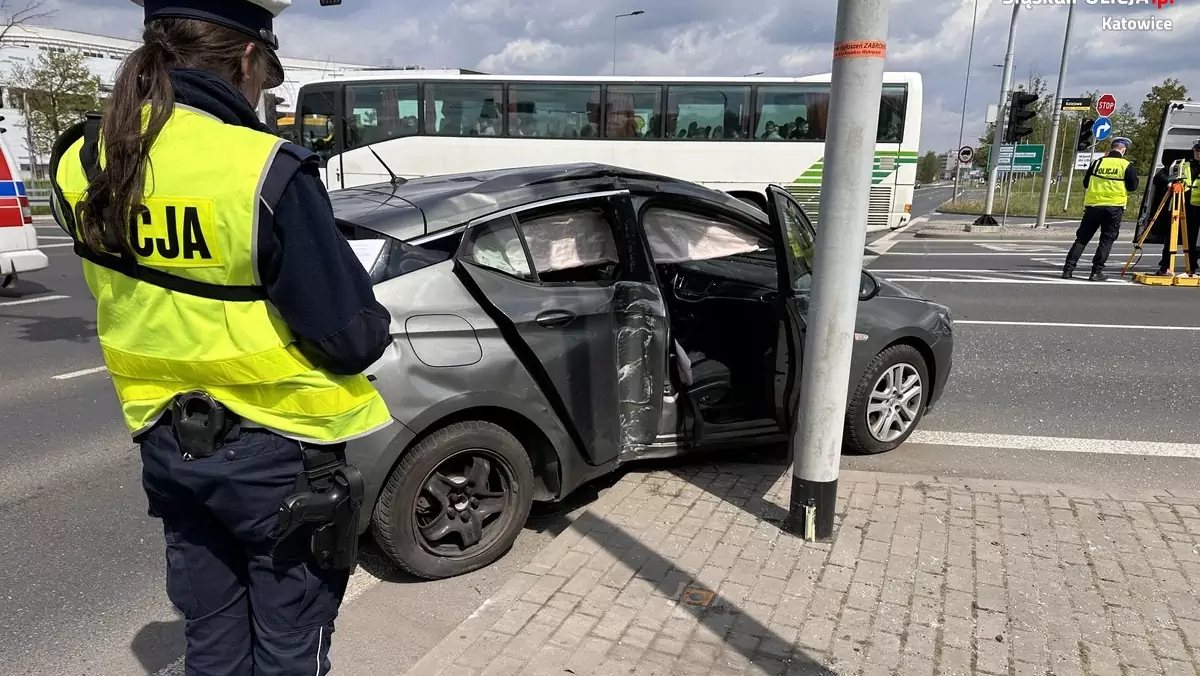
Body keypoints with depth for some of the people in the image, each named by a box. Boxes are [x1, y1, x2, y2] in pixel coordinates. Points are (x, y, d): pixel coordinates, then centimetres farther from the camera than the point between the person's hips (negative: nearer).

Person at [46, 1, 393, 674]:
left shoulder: (80, 165, -2)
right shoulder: (263, 173, -24)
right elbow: (352, 337, -20)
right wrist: (373, 322, 1)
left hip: (167, 443, 7)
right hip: (277, 451, -6)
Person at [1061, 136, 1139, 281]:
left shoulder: (1098, 162, 4)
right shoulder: (1127, 165, -4)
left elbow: (1086, 183, 10)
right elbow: (1132, 186, 0)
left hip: (1093, 205, 2)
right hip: (1114, 207, -2)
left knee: (1082, 238, 7)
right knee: (1106, 240, 6)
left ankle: (1068, 269, 2)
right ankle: (1096, 272, 1)